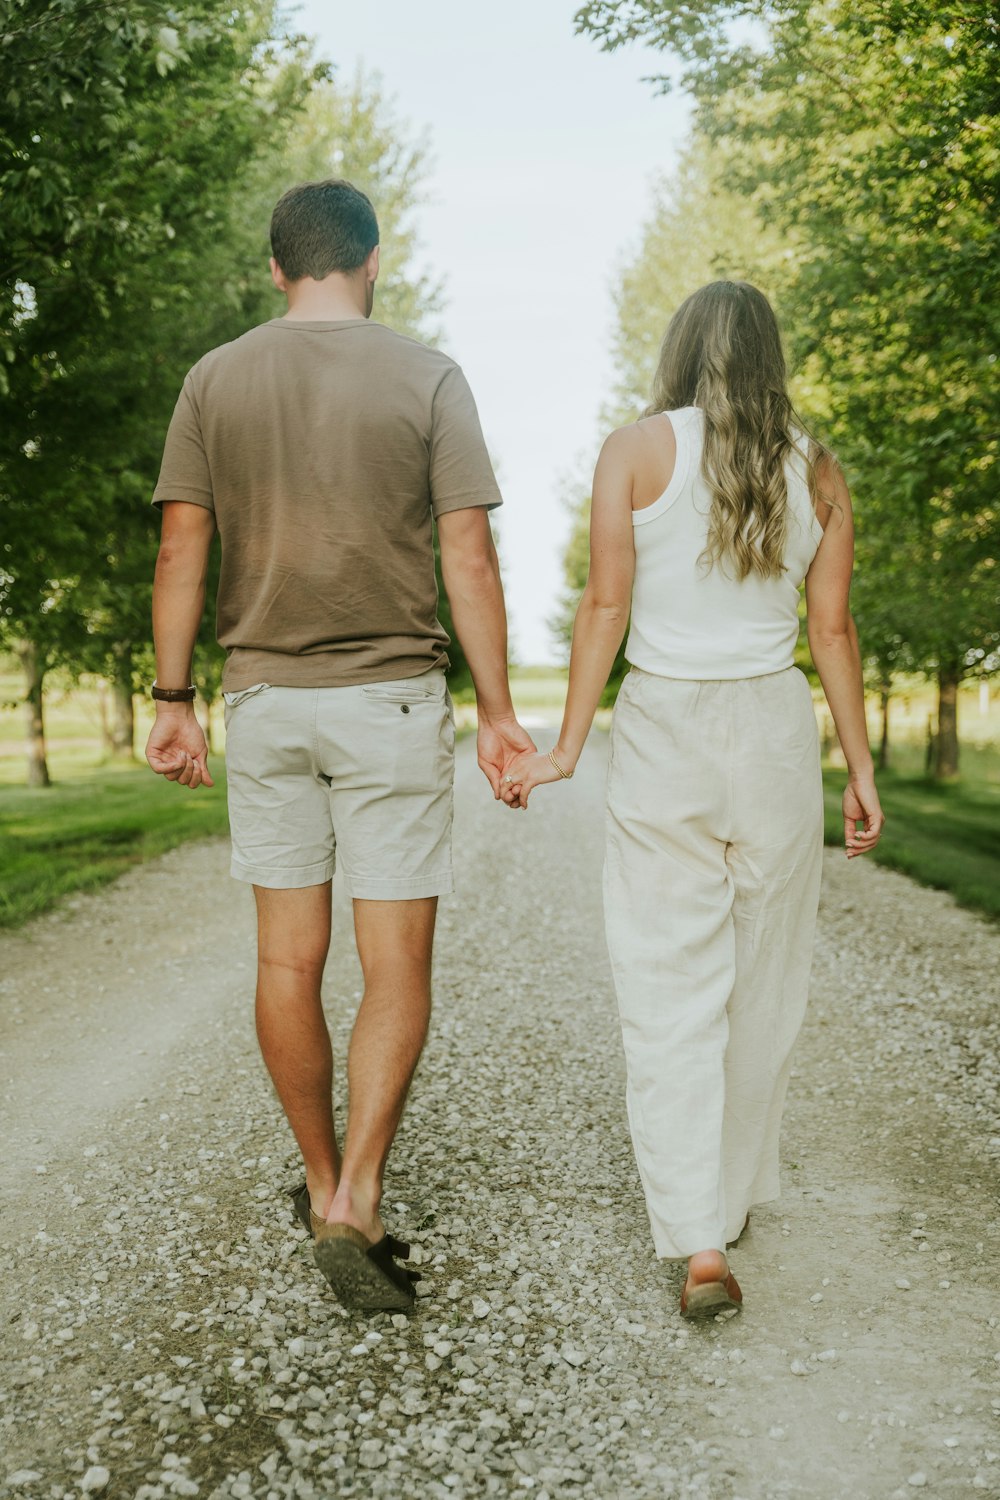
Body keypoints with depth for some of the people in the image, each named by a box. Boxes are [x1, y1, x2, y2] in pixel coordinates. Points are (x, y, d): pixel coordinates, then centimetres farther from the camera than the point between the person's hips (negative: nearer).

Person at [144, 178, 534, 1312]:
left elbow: (182, 549, 2)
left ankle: (323, 1185, 25)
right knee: (396, 968, 4)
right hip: (390, 697, -3)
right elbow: (468, 557, -6)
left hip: (263, 698, 3)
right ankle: (354, 1202, -5)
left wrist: (173, 697, 7)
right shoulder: (427, 379, -2)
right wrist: (497, 710, -1)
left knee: (288, 961, 12)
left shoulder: (215, 380, 6)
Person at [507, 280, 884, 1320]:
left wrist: (567, 746, -4)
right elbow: (833, 629, 4)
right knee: (762, 983, 15)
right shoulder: (816, 470, 6)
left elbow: (605, 605, -8)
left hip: (663, 730, -3)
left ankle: (699, 1242, -5)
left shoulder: (636, 450, -2)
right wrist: (860, 766, 10)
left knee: (671, 993, 1)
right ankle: (736, 1197, 30)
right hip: (777, 732, 3)